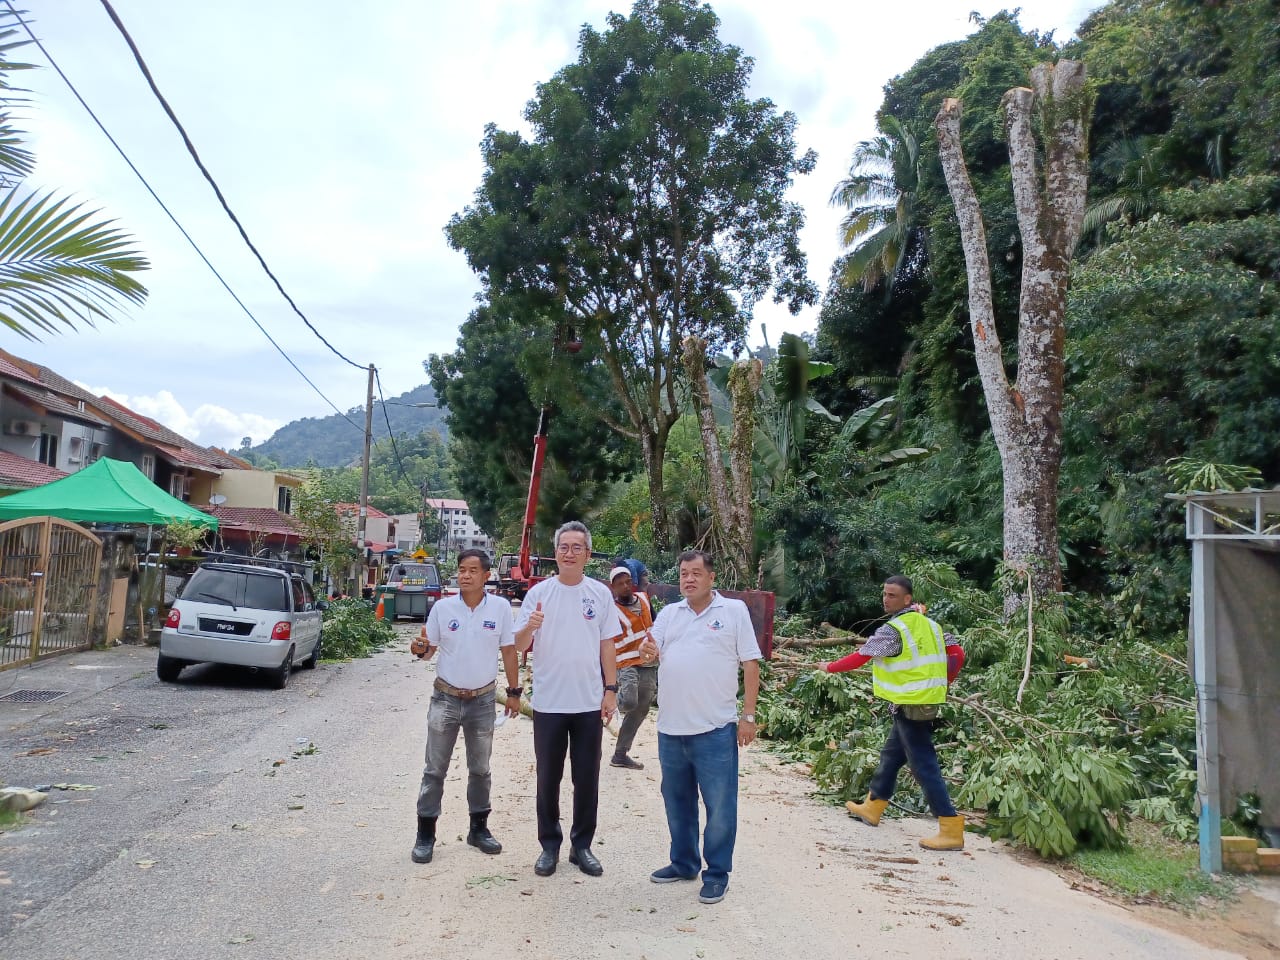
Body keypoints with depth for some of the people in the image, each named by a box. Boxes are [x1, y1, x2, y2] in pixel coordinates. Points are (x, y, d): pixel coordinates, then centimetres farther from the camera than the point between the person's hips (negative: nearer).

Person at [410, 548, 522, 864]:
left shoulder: (500, 607, -7)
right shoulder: (442, 607, -7)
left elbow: (508, 651, 0)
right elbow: (429, 649, 0)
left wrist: (514, 692, 2)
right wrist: (420, 649, -23)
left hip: (483, 700, 1)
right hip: (445, 698, -1)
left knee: (480, 768, 14)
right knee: (435, 769, 6)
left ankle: (479, 828, 28)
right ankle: (425, 833, 17)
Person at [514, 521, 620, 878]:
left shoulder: (600, 593, 1)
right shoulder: (539, 592, -3)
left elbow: (607, 645, 6)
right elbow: (518, 646, -4)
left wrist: (611, 690, 1)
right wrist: (530, 627, -26)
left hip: (590, 702, 1)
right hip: (549, 702, -1)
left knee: (587, 779, 10)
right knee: (548, 778, 10)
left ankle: (582, 846, 24)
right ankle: (549, 845, 25)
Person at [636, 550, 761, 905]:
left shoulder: (734, 610, -2)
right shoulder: (669, 613, 9)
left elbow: (751, 664, -3)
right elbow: (653, 654, 4)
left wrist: (748, 716, -7)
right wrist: (647, 653, -22)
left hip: (715, 729, -4)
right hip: (671, 728, 5)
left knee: (720, 806, 4)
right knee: (677, 801, 18)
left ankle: (717, 874, 19)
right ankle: (683, 863, 34)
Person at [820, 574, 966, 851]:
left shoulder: (893, 630, -17)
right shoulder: (929, 624, 9)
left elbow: (860, 657, -14)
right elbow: (957, 654, 10)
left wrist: (830, 667, 0)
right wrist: (941, 683, 17)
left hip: (911, 706, -9)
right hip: (928, 701, 9)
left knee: (924, 766, -5)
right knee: (891, 755, 21)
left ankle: (951, 830, -3)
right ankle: (872, 807, 34)